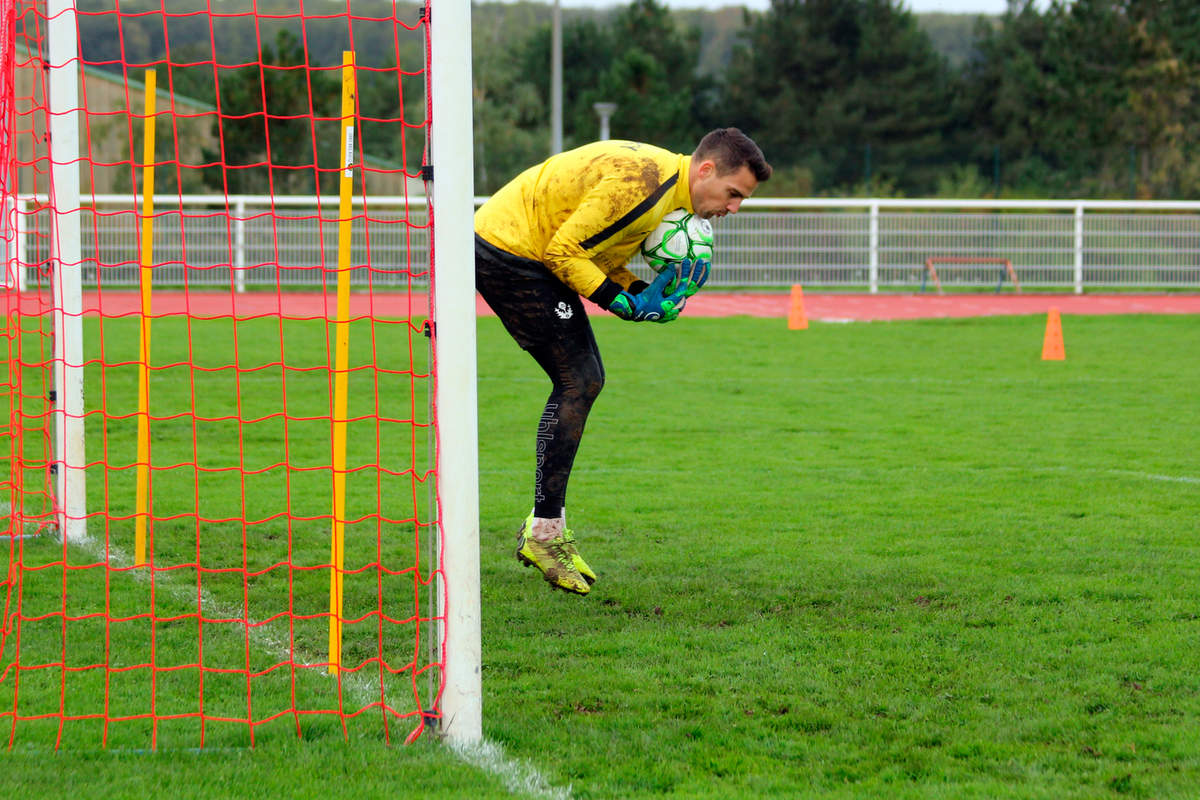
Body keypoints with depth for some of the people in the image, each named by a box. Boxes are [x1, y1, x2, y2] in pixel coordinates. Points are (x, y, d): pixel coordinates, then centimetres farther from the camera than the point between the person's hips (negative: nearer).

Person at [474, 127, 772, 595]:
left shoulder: (670, 185, 9)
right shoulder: (642, 183, -23)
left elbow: (603, 259, 12)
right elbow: (564, 250, -22)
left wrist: (646, 295, -5)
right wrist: (623, 301, -20)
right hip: (508, 251, -10)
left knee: (585, 379, 10)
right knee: (577, 381, -11)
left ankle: (547, 522, 13)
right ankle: (543, 533, -9)